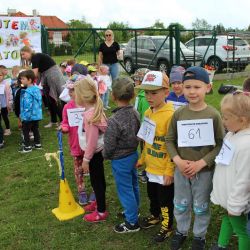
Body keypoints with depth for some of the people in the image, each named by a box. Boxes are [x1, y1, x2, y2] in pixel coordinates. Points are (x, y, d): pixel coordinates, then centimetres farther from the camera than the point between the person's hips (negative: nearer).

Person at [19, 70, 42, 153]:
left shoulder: (27, 92, -23)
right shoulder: (37, 89, 3)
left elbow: (27, 106, -25)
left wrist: (23, 116, -17)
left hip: (29, 116, -8)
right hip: (37, 115, 8)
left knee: (25, 131, 6)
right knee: (35, 129, 19)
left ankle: (27, 147, 13)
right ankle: (38, 144, 27)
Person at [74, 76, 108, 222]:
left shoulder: (90, 114, -27)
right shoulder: (95, 109, 2)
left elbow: (92, 141, -25)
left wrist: (86, 159, -17)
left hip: (94, 153, -9)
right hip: (97, 151, 9)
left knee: (96, 181, 4)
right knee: (98, 179, 23)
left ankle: (101, 212, 17)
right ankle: (99, 202, 42)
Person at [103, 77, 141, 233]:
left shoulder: (114, 121, -28)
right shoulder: (135, 113, -7)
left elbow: (109, 146, -21)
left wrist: (105, 155, 0)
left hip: (120, 160, -8)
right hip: (133, 154, 8)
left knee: (125, 190, 7)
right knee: (133, 185, 24)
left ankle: (132, 222, 21)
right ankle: (134, 210, 44)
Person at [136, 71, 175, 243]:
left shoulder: (170, 115, -23)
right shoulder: (148, 113, 2)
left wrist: (170, 171, -19)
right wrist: (142, 158, 18)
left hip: (164, 170, -7)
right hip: (151, 166, 8)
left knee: (165, 200, 12)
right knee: (152, 194, 27)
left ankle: (167, 226, 34)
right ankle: (155, 216, 51)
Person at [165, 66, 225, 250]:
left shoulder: (213, 115, -13)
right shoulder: (178, 114, -5)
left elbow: (221, 144, -11)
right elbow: (170, 140, 1)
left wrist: (201, 163, -19)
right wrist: (178, 160, -14)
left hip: (205, 170, -2)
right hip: (181, 169, 3)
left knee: (201, 207, 15)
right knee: (180, 205, 19)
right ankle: (181, 231, 42)